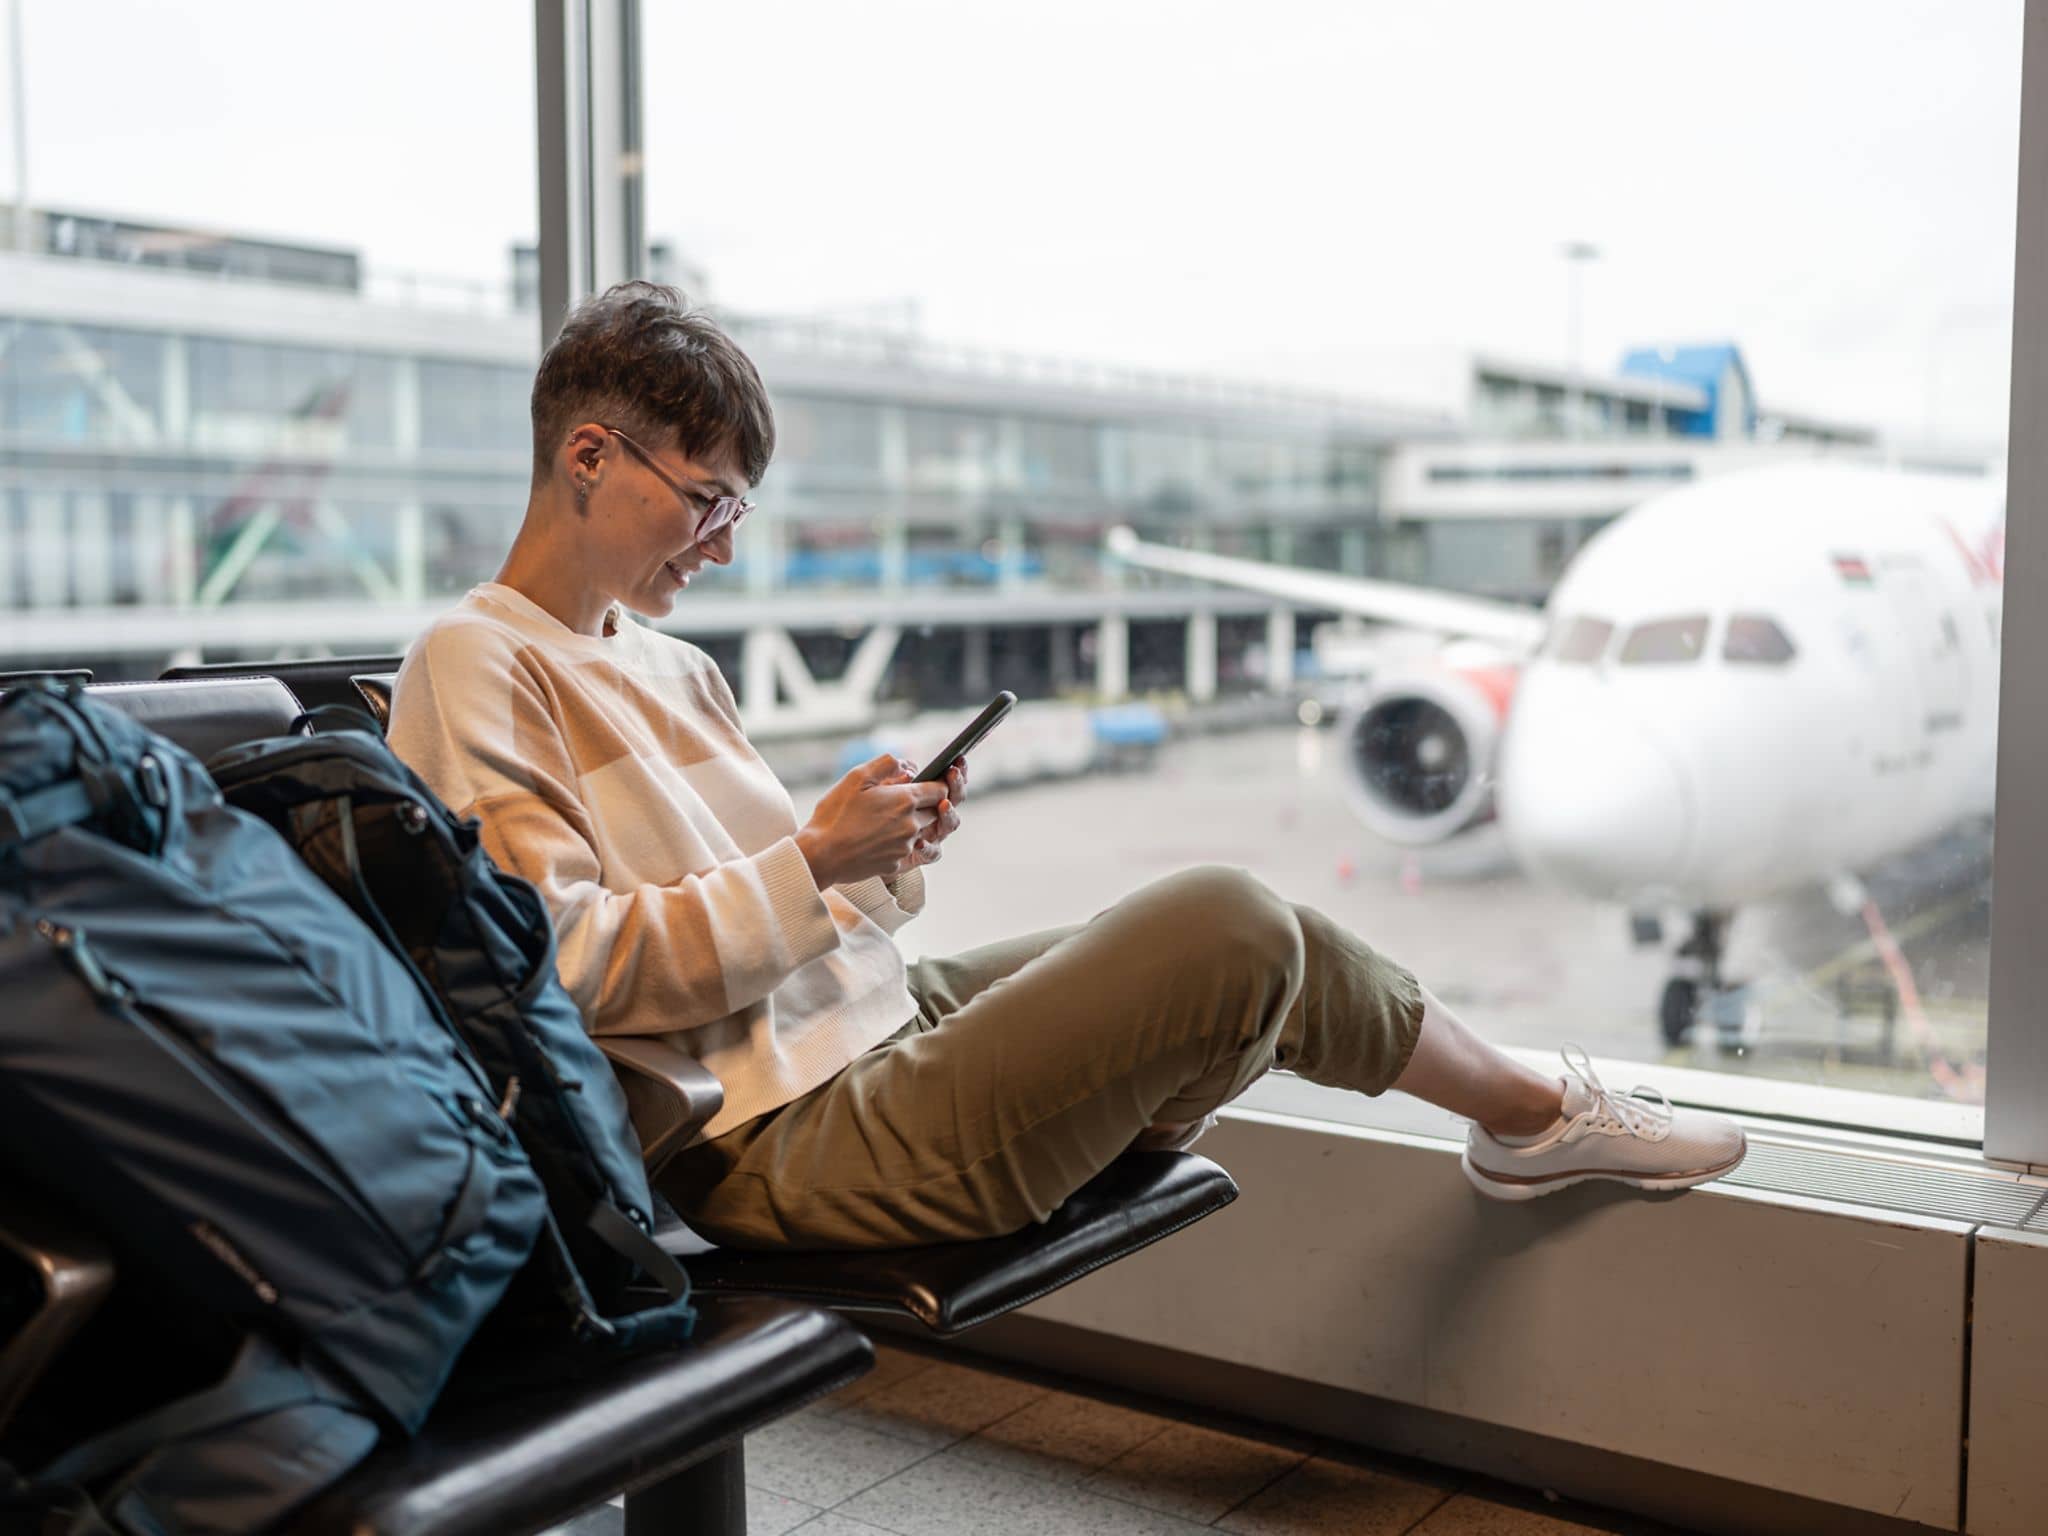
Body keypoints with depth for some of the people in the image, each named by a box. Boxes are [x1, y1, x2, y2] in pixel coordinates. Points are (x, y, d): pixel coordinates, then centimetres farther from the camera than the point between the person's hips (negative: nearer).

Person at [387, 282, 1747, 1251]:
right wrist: (814, 860, -17)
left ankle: (1530, 1113, 28)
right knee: (1231, 929, -14)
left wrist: (885, 852, -3)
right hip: (795, 1144, -9)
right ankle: (1540, 1114, 12)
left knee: (1246, 923, 6)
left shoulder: (672, 668, 16)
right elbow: (568, 967, -19)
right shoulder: (475, 668, -10)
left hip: (878, 1024, 9)